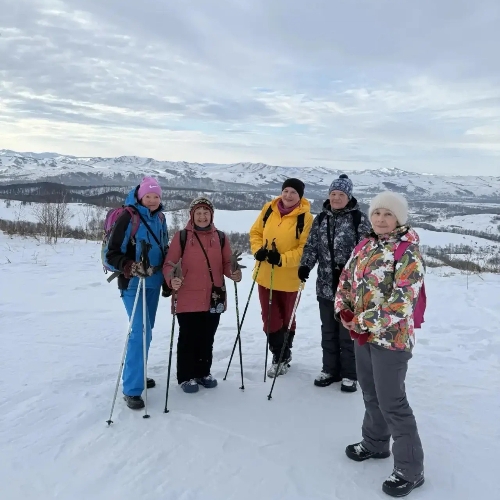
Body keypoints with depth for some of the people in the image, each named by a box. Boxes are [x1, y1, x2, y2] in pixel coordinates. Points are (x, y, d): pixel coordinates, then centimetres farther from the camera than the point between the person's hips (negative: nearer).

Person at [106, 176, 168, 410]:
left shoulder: (159, 218, 6)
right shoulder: (128, 217, -13)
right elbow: (112, 254, -14)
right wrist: (131, 267, -28)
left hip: (153, 282, 7)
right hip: (133, 283, -7)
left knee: (146, 330, 15)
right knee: (140, 331, -13)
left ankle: (136, 374, 32)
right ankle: (131, 389, -4)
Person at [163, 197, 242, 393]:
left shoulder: (220, 237, 6)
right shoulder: (181, 236, -4)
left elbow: (227, 263, 8)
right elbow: (169, 264, -6)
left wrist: (233, 273, -13)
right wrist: (172, 279, -25)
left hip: (214, 299, 4)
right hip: (187, 299, -3)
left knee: (207, 338, 15)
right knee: (188, 338, 5)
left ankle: (203, 372, 33)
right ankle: (186, 376, 22)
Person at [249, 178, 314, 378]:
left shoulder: (305, 217, -13)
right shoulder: (269, 209, 1)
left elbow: (305, 248, -15)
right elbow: (256, 232, 9)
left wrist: (282, 259, -26)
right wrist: (258, 250, -9)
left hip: (288, 277, -4)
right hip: (265, 274, 4)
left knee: (286, 318, 14)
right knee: (269, 318, 10)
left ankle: (284, 356, 34)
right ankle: (279, 355, 29)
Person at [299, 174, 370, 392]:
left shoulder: (359, 219, -6)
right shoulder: (321, 218, 9)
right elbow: (311, 245, 9)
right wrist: (305, 265, -6)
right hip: (326, 286, 5)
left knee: (348, 331, 4)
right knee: (328, 331, 15)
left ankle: (349, 374, 20)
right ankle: (330, 369, 30)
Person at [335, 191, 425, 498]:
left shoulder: (408, 251, -16)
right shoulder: (365, 246, 7)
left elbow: (401, 301, -22)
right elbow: (346, 279, 12)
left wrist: (366, 324, -18)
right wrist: (345, 311, -4)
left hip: (391, 336, -7)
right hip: (361, 333, 8)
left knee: (392, 402, -1)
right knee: (371, 394, 21)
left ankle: (410, 470, 14)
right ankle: (375, 443, 42)